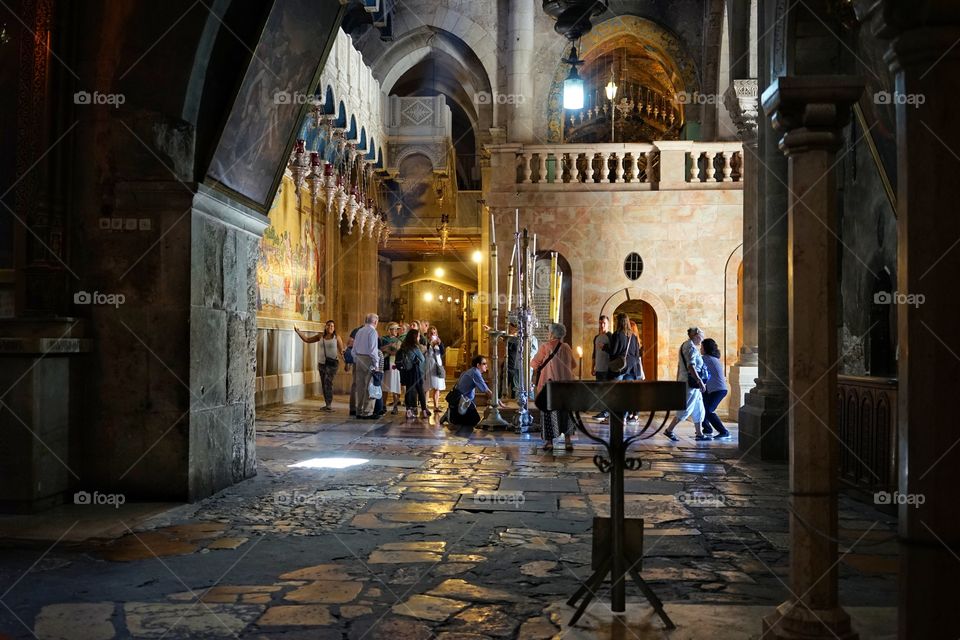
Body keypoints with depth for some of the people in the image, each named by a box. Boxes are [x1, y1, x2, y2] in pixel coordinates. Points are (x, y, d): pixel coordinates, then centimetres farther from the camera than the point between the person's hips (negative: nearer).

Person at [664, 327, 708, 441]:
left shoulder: (685, 345, 17)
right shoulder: (691, 347, -14)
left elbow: (679, 366, 21)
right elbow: (691, 366, -24)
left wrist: (678, 381, 24)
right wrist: (700, 381, -24)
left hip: (684, 382, 11)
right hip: (691, 382, -11)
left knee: (699, 409, 14)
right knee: (686, 409, -8)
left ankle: (699, 434, 18)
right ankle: (669, 431, -4)